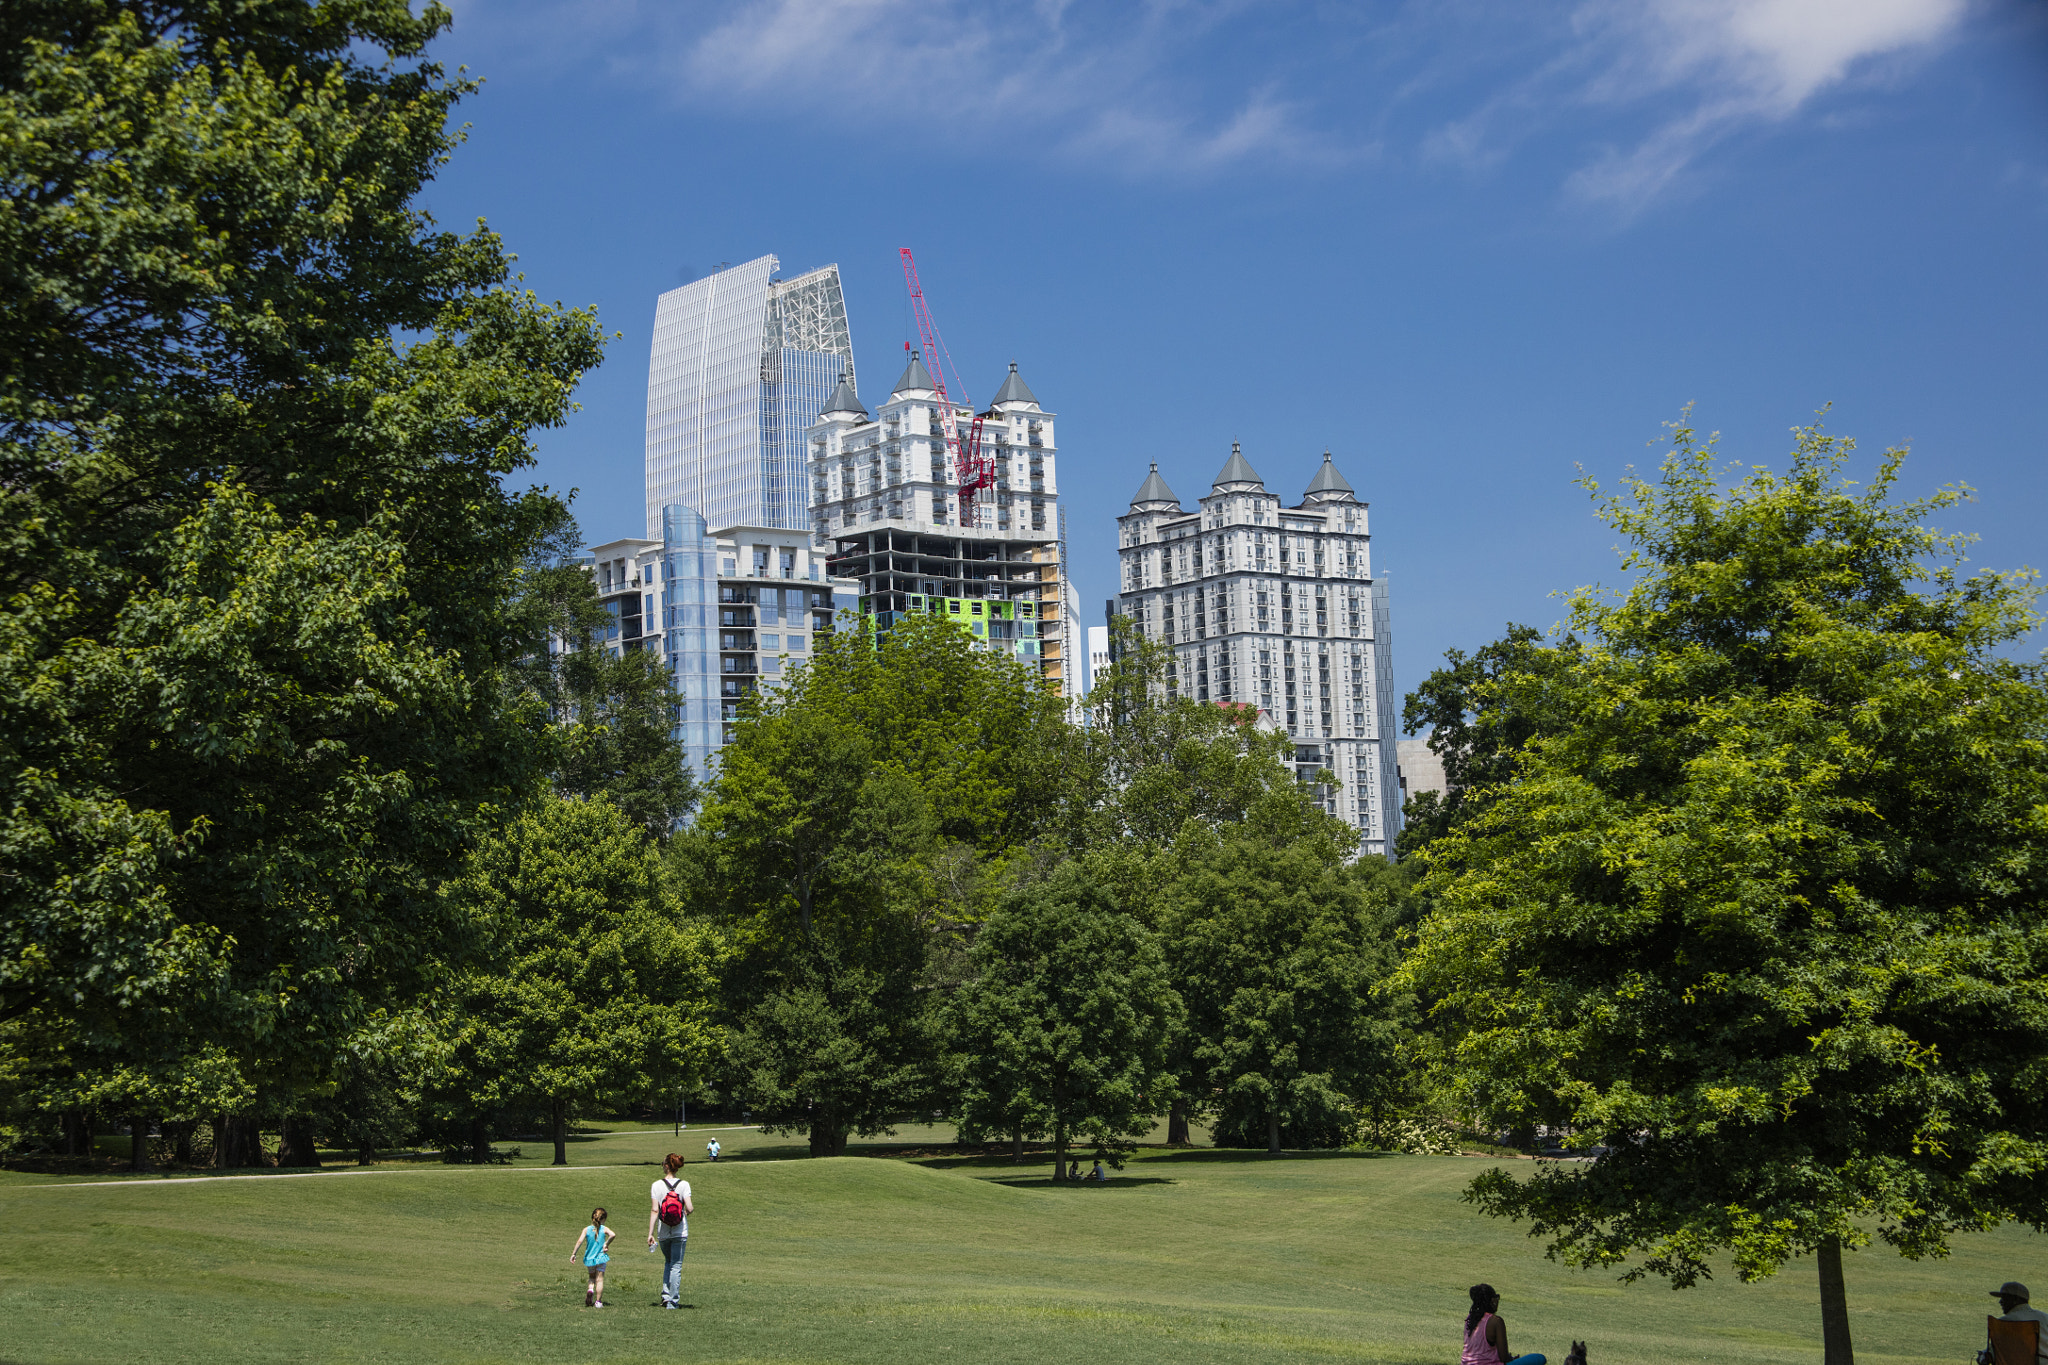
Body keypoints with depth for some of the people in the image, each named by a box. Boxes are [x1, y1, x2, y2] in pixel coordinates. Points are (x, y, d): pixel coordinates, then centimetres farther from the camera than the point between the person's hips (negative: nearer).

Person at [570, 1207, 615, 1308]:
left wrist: (574, 1254, -7)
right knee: (599, 1279, 5)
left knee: (592, 1277, 22)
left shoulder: (586, 1230, -2)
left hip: (589, 1258, 2)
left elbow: (580, 1241, -11)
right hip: (601, 1258, -2)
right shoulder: (604, 1229, -5)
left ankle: (590, 1289, -8)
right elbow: (613, 1234, -24)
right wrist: (606, 1244, -11)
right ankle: (598, 1301, 2)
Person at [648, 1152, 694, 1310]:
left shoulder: (656, 1185, -5)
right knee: (676, 1266, 5)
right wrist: (691, 1210, 11)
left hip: (663, 1232, 1)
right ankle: (673, 1301, 2)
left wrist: (650, 1233, -7)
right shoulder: (684, 1184, -6)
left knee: (668, 1262, 22)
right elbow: (689, 1208, -14)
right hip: (680, 1232, -1)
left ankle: (666, 1295, 9)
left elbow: (654, 1210, -9)